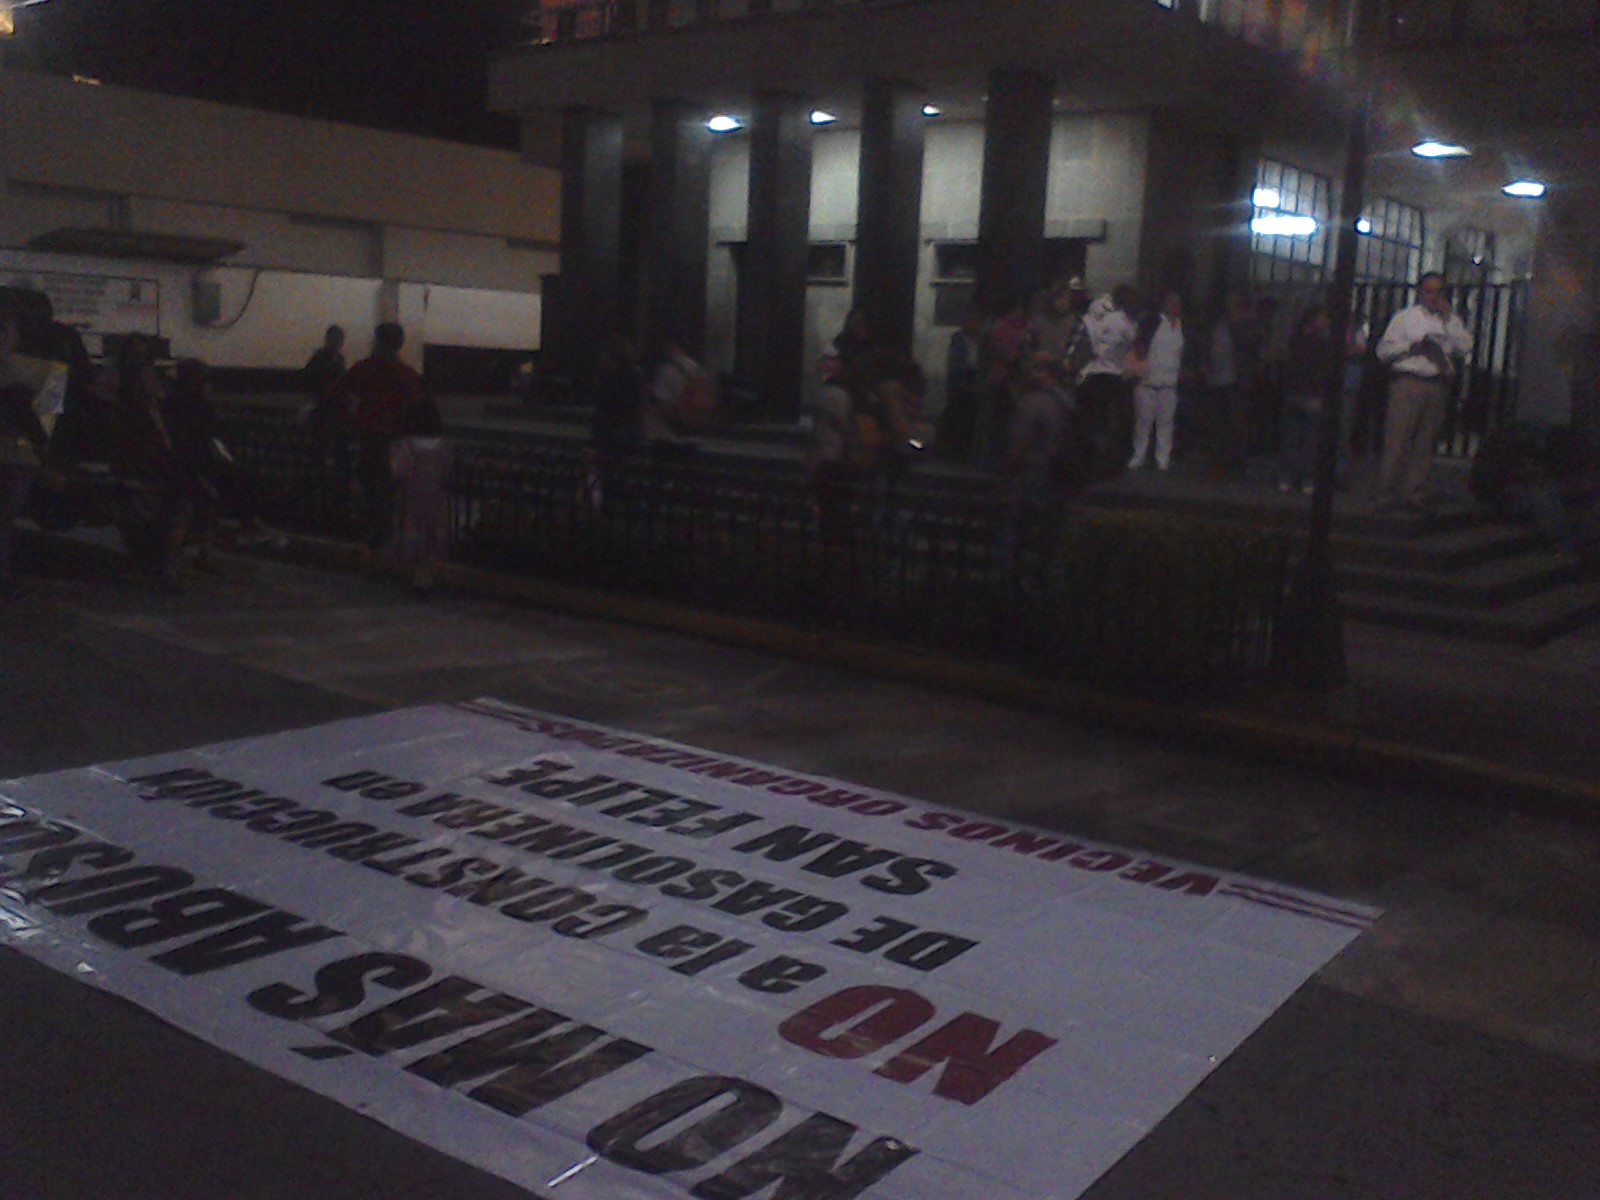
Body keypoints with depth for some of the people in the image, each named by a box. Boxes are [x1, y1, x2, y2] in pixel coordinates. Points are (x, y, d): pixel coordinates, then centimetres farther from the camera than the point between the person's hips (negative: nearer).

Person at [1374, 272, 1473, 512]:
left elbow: (1465, 348, 1)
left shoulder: (1452, 321, 17)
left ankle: (1415, 495, 8)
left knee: (1425, 443, 3)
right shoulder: (1405, 317, 10)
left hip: (1438, 386, 3)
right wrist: (1411, 346, -9)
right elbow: (1383, 350, 4)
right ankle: (1387, 494, -4)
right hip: (1408, 382, -3)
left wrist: (1448, 319, -2)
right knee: (1397, 439, -7)